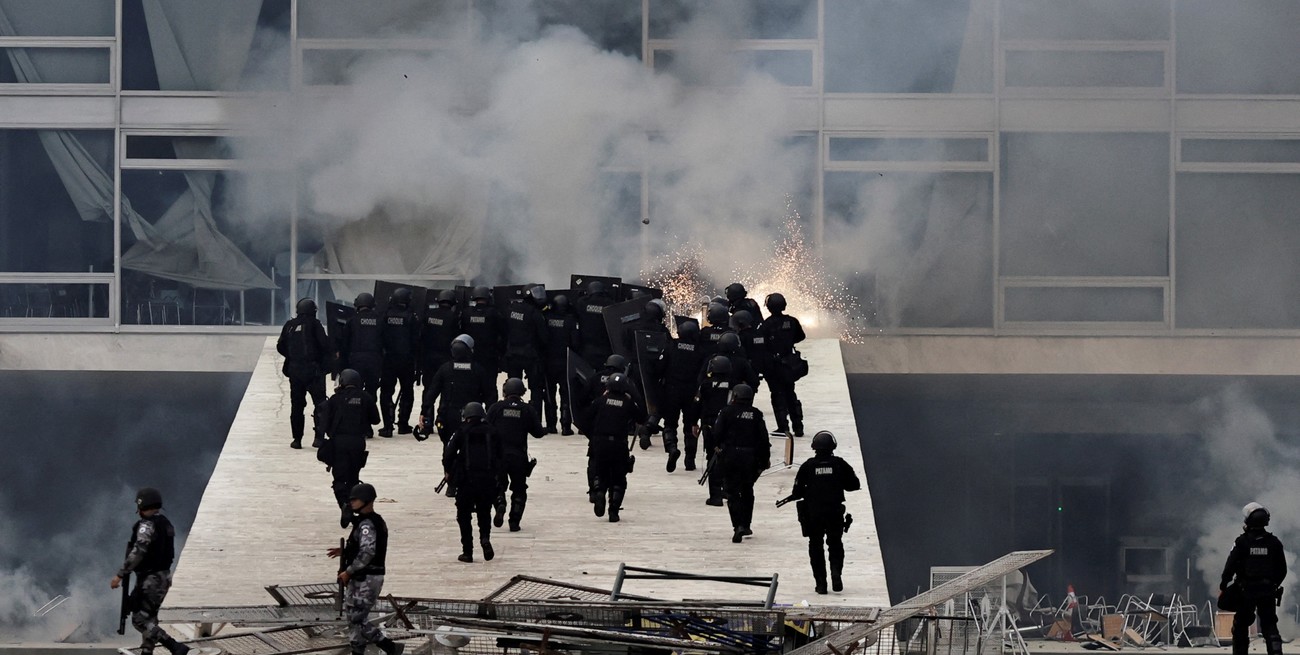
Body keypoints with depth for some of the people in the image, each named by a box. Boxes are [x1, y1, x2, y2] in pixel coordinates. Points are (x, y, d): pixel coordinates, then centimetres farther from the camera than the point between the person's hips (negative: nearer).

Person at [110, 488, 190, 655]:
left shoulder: (147, 525, -17)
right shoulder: (166, 523, 11)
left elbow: (137, 553, -24)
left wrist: (120, 575, -21)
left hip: (149, 579, -9)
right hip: (164, 577, 9)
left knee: (140, 620, -7)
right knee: (149, 618, 16)